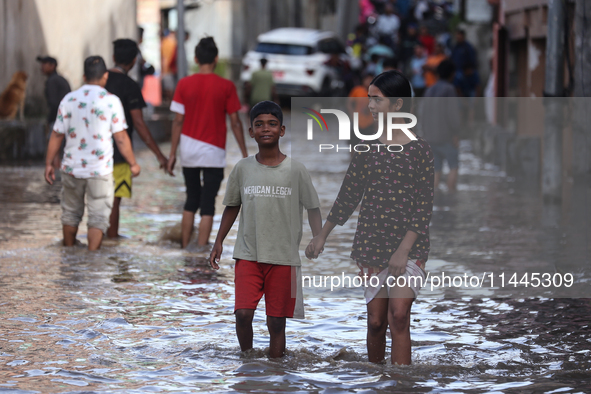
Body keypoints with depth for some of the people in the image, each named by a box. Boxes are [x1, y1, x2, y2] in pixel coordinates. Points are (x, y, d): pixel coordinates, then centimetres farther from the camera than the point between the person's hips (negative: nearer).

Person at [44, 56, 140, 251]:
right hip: (100, 169, -3)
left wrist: (49, 163, 11)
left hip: (71, 168, 3)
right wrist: (133, 164, 5)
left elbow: (57, 135, 2)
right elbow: (121, 138, -7)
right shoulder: (111, 101, -8)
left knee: (71, 213, 19)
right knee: (98, 216, 1)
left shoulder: (69, 100, -1)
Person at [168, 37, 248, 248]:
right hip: (214, 152, -3)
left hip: (189, 151, 3)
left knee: (191, 201, 17)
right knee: (207, 206, 0)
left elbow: (178, 121, -2)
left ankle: (184, 249, 18)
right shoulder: (226, 86, -7)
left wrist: (173, 153, 4)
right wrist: (244, 153, 3)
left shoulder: (184, 84, -2)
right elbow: (235, 122, -5)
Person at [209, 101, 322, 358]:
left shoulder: (296, 170, -2)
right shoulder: (242, 168, 4)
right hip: (248, 255, 1)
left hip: (284, 258, -1)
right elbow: (232, 207, 14)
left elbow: (313, 209, 3)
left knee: (276, 322, 2)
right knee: (243, 314, -12)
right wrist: (218, 242, 8)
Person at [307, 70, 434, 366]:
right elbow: (349, 195, 15)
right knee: (376, 321, 5)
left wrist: (404, 249, -16)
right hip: (372, 242, 4)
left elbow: (424, 207, -8)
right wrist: (322, 236, 17)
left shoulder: (418, 150, -5)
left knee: (398, 316, -16)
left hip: (409, 245, -4)